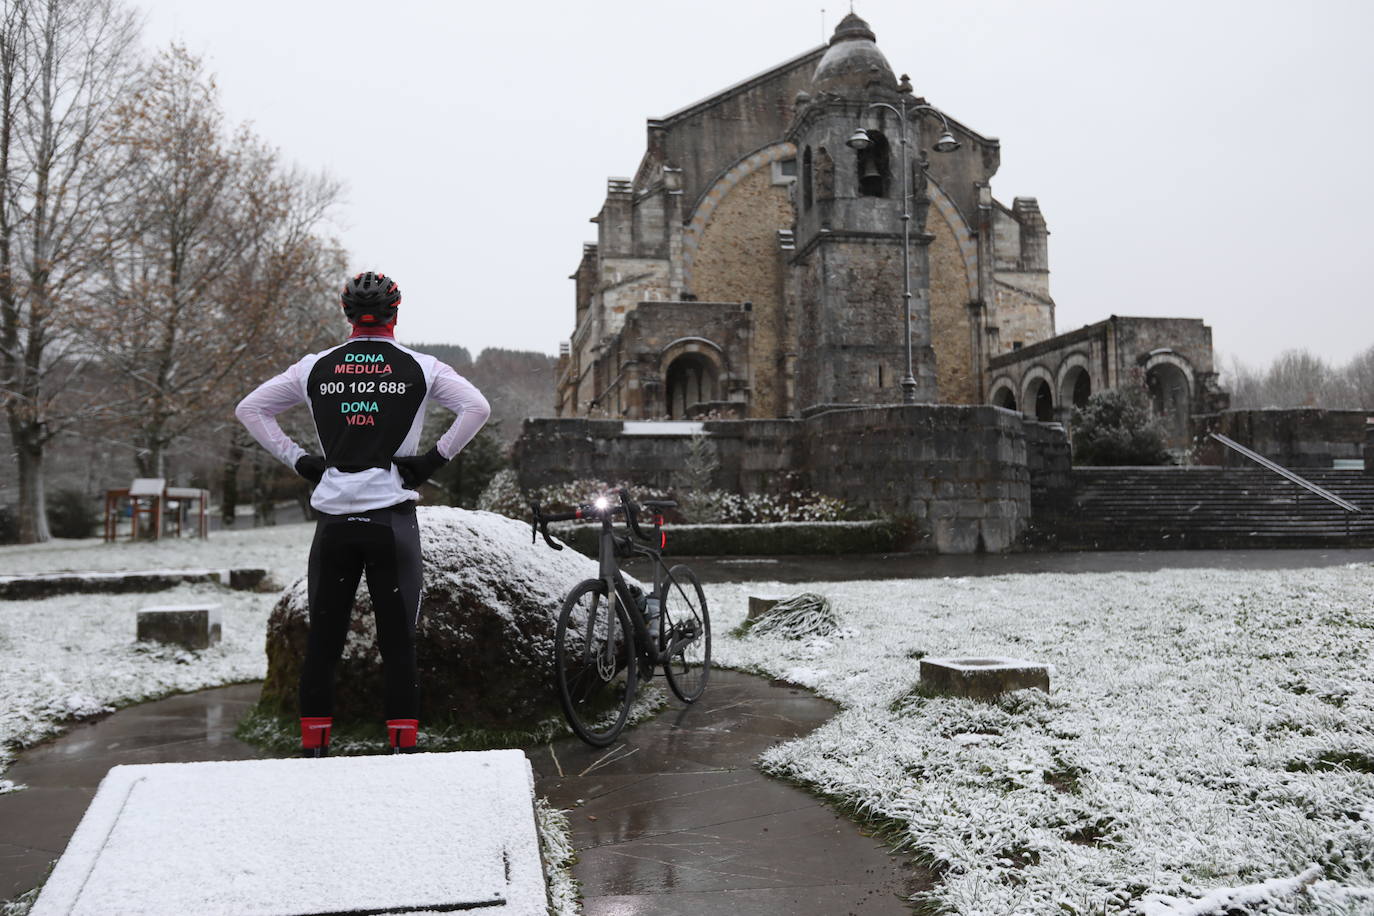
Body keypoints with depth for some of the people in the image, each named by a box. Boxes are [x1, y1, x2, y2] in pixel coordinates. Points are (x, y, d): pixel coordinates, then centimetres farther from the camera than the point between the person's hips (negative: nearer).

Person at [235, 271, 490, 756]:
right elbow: (477, 408, -6)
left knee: (322, 639, 10)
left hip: (334, 520, 2)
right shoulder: (418, 367, 1)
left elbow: (249, 409, 12)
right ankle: (403, 745, 4)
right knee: (398, 639, 3)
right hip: (393, 519, -2)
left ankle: (313, 746, 15)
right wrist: (432, 460, -1)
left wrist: (299, 461, 10)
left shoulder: (316, 367, 7)